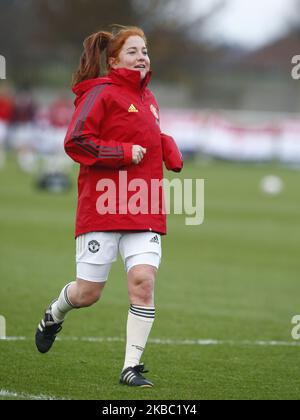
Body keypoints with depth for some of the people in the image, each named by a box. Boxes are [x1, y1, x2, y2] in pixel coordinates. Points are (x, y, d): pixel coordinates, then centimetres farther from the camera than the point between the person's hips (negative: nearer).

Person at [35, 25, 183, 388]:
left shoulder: (148, 99, 16)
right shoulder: (102, 93, -7)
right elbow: (76, 141, -14)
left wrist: (170, 150, 11)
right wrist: (125, 153, -17)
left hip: (144, 211, 5)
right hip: (102, 207, -5)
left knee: (143, 280, -13)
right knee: (88, 292, 2)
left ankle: (132, 366, -6)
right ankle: (54, 315, 38)